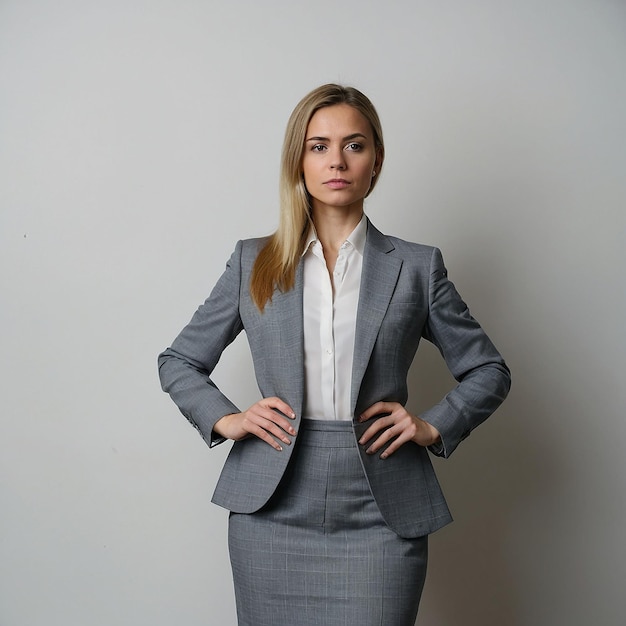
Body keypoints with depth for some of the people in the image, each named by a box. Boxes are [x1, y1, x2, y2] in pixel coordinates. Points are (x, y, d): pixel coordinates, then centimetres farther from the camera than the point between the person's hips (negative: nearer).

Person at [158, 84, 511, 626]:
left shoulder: (416, 266, 5)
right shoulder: (254, 262, 7)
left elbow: (489, 370, 13)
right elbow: (178, 361, 14)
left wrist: (434, 427, -2)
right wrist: (224, 419, -1)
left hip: (379, 518, -1)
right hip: (272, 513, 1)